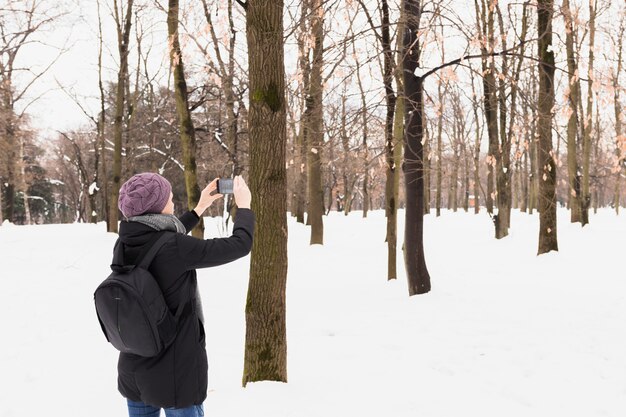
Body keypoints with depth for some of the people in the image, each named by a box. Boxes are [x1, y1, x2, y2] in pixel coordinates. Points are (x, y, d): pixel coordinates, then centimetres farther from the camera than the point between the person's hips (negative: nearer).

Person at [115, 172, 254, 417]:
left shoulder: (125, 245, -3)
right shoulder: (177, 249, -22)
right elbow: (240, 245, -14)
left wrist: (199, 209, 26)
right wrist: (243, 206, 3)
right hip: (176, 371, -6)